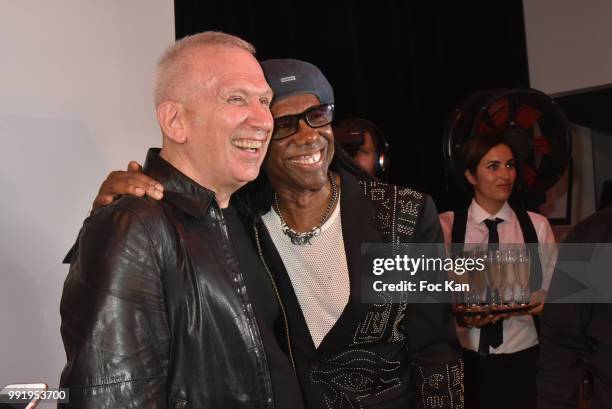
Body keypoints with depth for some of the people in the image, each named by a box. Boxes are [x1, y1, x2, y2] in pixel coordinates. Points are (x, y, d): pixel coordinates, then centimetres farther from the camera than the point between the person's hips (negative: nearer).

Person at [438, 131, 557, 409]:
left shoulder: (537, 226, 0)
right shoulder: (447, 225, -5)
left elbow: (551, 289, 6)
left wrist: (544, 304, -15)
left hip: (520, 357, 2)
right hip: (464, 357, -1)